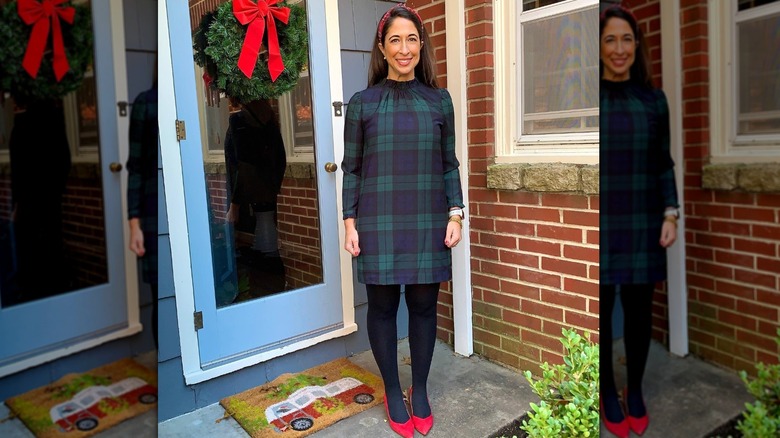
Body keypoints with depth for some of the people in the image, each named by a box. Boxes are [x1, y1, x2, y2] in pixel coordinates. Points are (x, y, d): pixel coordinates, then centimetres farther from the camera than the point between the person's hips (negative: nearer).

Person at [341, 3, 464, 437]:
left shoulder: (439, 100, 6)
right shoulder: (362, 103, 2)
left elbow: (450, 165, 8)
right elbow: (352, 168, 3)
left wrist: (456, 214, 0)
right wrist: (350, 222, -2)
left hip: (428, 223, 1)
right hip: (379, 223, -1)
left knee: (424, 305, 8)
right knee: (383, 307, 7)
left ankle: (420, 390, 28)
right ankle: (393, 391, 26)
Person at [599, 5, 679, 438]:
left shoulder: (653, 99, 6)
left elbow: (663, 164, 9)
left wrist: (670, 215, 0)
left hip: (642, 224, 2)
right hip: (600, 223, -2)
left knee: (638, 309, 10)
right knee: (601, 309, 5)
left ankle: (635, 390, 29)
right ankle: (608, 392, 24)